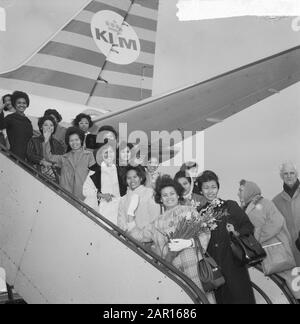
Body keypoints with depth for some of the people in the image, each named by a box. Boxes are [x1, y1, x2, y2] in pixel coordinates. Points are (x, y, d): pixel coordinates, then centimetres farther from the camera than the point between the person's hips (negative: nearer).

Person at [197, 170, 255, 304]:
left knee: (241, 297, -5)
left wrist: (237, 233, -12)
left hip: (234, 263, -1)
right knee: (221, 298, 2)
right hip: (214, 266, 1)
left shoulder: (230, 206, 5)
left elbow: (249, 226, 4)